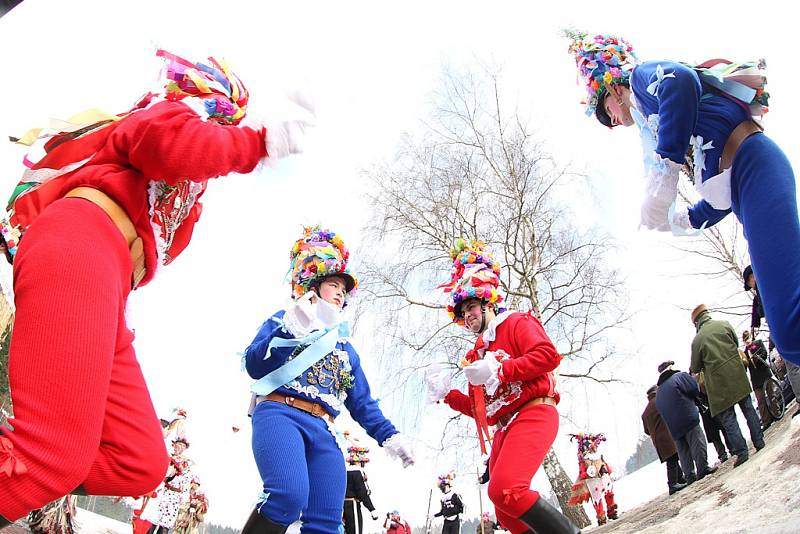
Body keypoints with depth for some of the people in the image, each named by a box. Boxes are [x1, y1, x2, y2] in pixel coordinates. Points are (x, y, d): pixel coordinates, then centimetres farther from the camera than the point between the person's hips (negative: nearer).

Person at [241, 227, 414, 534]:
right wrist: (292, 330, -13)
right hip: (280, 415, -5)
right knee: (290, 495, -33)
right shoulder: (284, 321, 17)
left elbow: (362, 403, 27)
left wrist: (388, 436, 12)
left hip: (323, 431, 6)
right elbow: (254, 366, 1)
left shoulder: (345, 347, 31)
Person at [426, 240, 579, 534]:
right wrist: (446, 394, 11)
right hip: (504, 428, 9)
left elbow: (548, 355, -12)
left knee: (504, 490, -28)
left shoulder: (515, 323, 7)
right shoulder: (477, 352, 26)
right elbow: (480, 408, 24)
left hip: (533, 414, -9)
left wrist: (499, 371, -15)